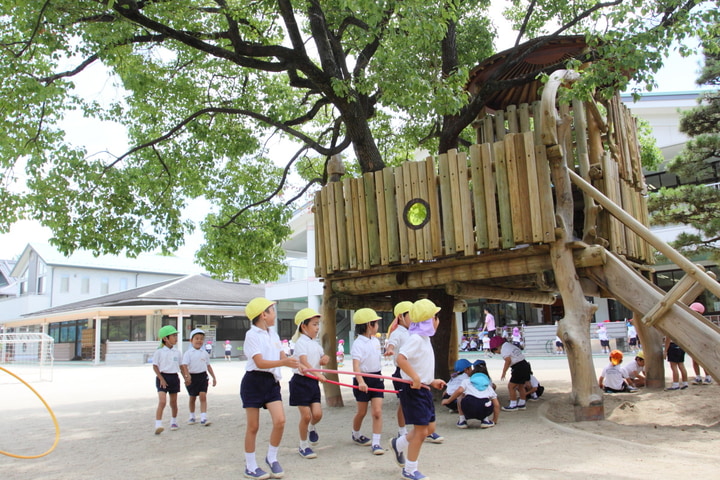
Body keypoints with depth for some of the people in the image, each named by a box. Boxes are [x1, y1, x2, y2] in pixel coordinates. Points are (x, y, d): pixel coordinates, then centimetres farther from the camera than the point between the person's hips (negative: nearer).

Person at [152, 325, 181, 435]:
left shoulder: (177, 351, 6)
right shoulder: (159, 351, -7)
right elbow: (155, 366, -6)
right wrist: (161, 379, -12)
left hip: (174, 377, 5)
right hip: (162, 377, -4)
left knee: (173, 402, 13)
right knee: (162, 401, -17)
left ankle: (173, 422, 32)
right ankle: (158, 425, -18)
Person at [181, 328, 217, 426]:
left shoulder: (204, 353, 8)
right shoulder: (188, 353, -5)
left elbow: (208, 366, 16)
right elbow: (184, 365, -15)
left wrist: (214, 377, 16)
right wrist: (187, 376, -32)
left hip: (203, 376, 2)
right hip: (192, 377, -2)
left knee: (203, 396, -10)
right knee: (192, 398, 12)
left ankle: (203, 418, -11)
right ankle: (192, 416, 30)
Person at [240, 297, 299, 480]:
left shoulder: (273, 334, 12)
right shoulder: (252, 335, -11)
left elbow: (282, 356, 8)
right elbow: (260, 362, -20)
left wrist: (294, 363, -14)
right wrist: (283, 363, -33)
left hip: (272, 382, 6)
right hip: (254, 381, -6)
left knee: (280, 420, -7)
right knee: (253, 426, 3)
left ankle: (272, 458, 15)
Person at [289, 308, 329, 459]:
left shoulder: (316, 343, 13)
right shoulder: (301, 342, -12)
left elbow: (323, 358, 25)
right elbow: (304, 362, -26)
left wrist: (325, 359, -1)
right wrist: (317, 374, -41)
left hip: (313, 382, 7)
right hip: (301, 381, -7)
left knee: (317, 414, -2)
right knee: (306, 416, -3)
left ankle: (311, 428, 32)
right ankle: (303, 446, 15)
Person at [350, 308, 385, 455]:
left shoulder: (376, 341, 7)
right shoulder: (358, 344, -16)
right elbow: (356, 364, -26)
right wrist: (360, 381, -39)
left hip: (376, 378, 5)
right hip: (363, 379, -5)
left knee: (377, 411, -5)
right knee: (362, 412, 11)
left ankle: (376, 443, 0)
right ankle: (356, 435, 37)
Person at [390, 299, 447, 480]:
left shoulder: (424, 339, 12)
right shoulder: (415, 339, -19)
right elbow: (401, 359, -33)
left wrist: (431, 381, 16)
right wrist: (415, 378, -31)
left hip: (423, 389, 10)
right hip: (414, 390, -10)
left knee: (430, 428, 14)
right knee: (421, 430, -2)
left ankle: (399, 444, 35)